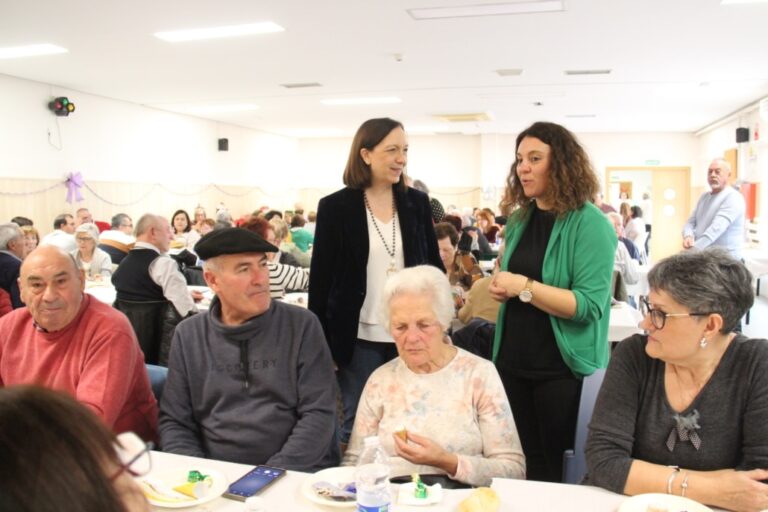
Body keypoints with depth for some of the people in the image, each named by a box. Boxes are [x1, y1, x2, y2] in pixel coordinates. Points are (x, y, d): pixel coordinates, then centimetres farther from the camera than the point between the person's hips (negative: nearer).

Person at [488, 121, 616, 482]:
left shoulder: (589, 224, -13)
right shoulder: (519, 220, 7)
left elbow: (590, 306, -21)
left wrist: (523, 286, -24)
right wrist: (499, 287, 0)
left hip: (563, 368, -6)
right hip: (513, 361, 6)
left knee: (559, 468, 9)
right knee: (519, 461, 17)